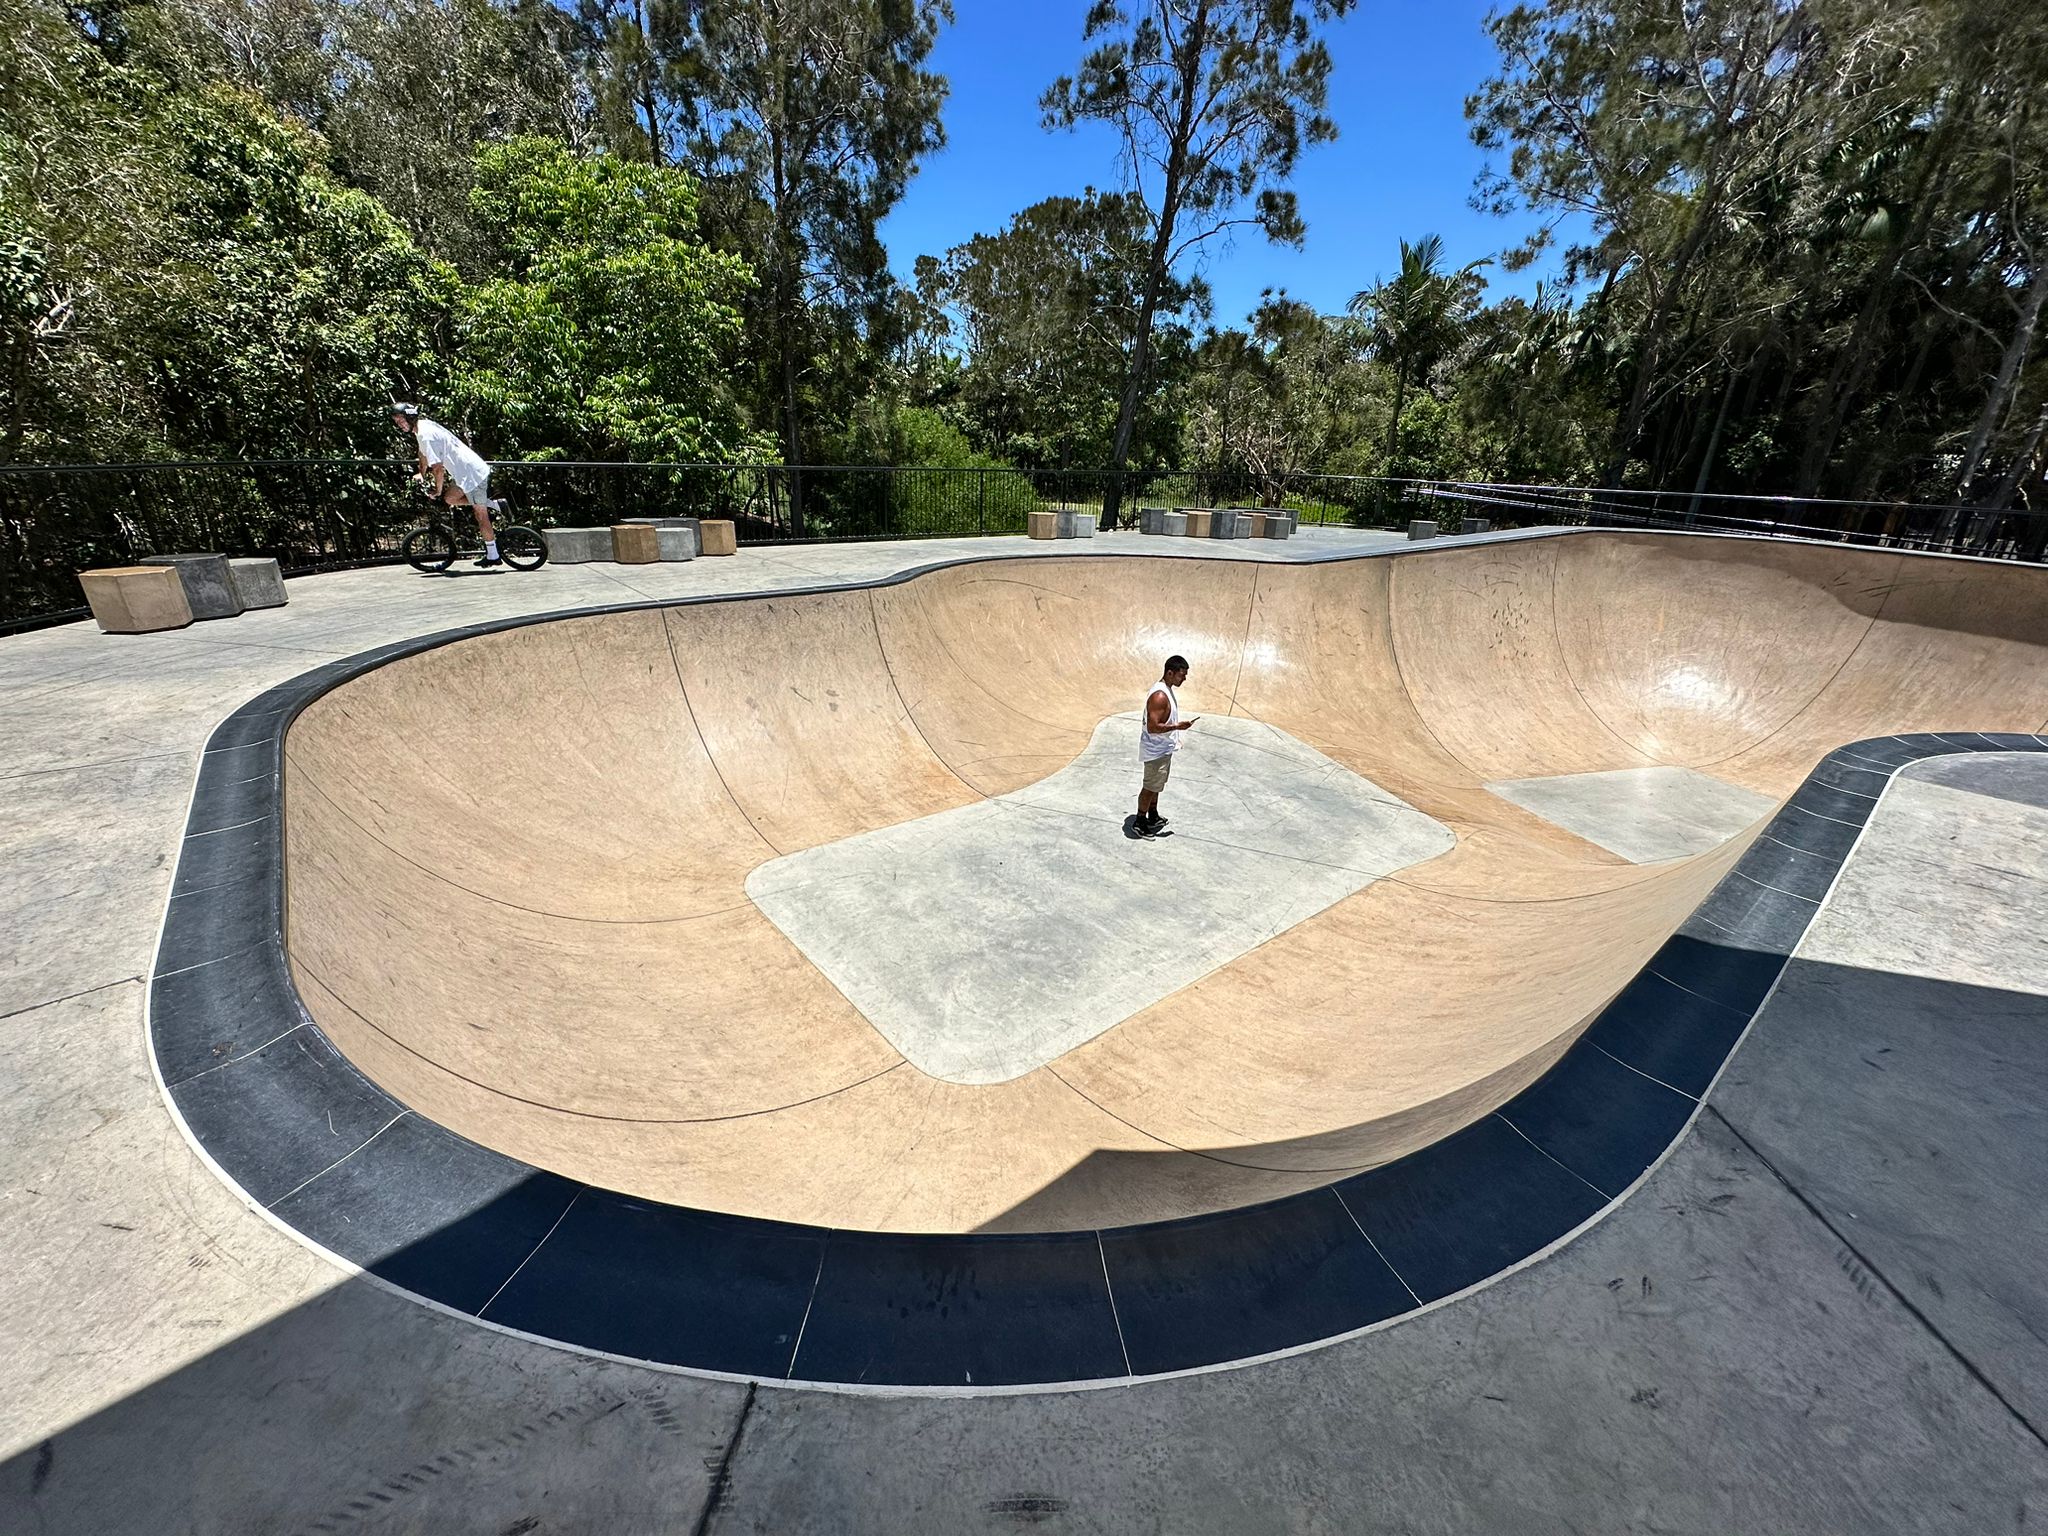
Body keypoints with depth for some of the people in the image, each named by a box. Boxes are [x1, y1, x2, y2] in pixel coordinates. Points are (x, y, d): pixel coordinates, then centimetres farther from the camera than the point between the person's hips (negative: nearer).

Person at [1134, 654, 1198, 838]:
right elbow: (1152, 727, -30)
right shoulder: (1159, 696, -29)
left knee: (1156, 784, 21)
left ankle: (1153, 817, 36)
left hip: (1164, 748, 10)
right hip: (1156, 750, -10)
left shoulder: (1167, 689, 4)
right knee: (1151, 787, 3)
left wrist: (1176, 731, 22)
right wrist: (1178, 726, -28)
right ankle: (1139, 823, 17)